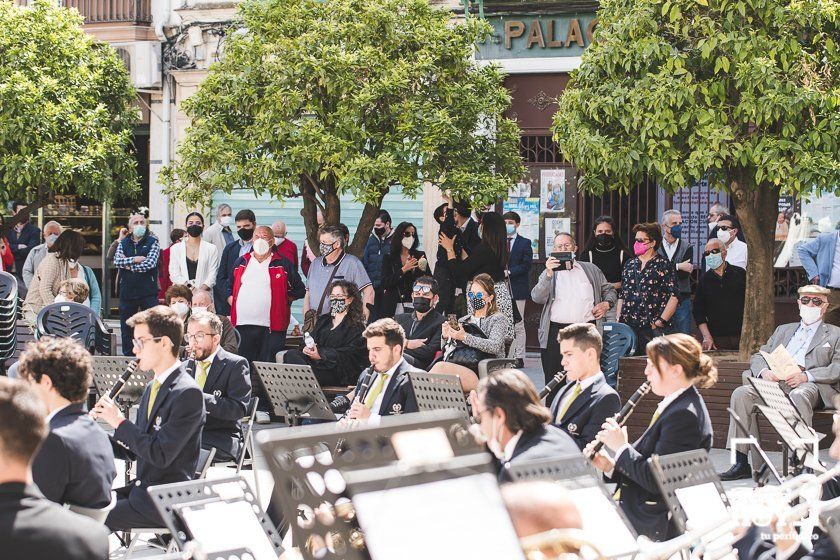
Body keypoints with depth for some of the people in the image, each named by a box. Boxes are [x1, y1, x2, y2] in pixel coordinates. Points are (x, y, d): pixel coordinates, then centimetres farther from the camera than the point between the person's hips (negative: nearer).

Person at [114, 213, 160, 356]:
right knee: (126, 328, 9)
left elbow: (150, 263, -11)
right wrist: (135, 260, -13)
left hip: (148, 292, -3)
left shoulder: (152, 242, 2)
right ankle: (127, 356, 17)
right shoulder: (123, 243, 12)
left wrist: (128, 264, -5)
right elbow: (117, 261, -3)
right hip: (127, 292, 3)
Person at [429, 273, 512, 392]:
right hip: (460, 368, 5)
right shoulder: (463, 320, 27)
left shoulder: (498, 319, 9)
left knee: (440, 366, -33)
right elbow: (446, 351, 25)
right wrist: (446, 337, 2)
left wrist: (465, 337, -20)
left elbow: (494, 347, -11)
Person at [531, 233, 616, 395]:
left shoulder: (591, 270, 17)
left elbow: (610, 290, 25)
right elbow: (537, 298, -4)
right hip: (556, 332, 0)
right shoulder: (549, 274, 13)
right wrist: (549, 274, -16)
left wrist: (606, 304, 3)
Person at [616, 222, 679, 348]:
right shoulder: (629, 265, 17)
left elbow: (673, 297, -5)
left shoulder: (663, 265, 1)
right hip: (627, 327, 5)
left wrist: (660, 322, -10)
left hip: (652, 329, -5)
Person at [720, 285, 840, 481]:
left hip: (811, 385, -4)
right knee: (741, 394, -23)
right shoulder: (783, 330, 32)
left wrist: (805, 376, -15)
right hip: (776, 382, 4)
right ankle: (741, 463, -26)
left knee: (798, 396, -40)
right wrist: (764, 371, -2)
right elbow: (758, 357, 24)